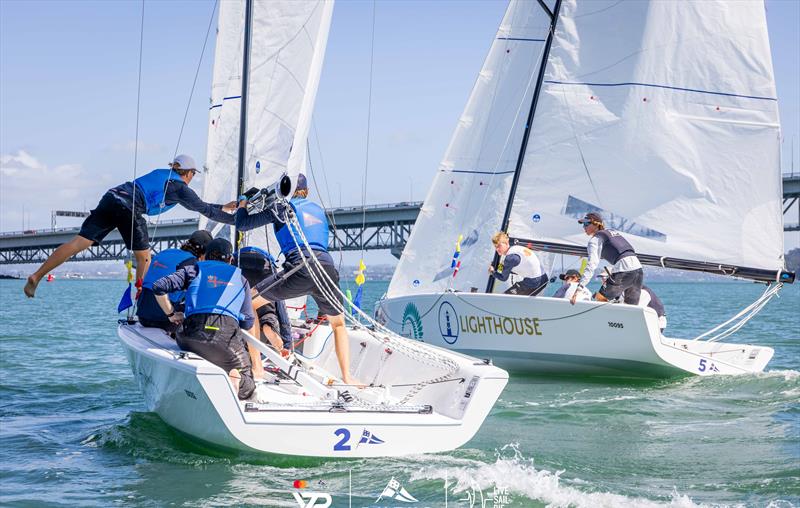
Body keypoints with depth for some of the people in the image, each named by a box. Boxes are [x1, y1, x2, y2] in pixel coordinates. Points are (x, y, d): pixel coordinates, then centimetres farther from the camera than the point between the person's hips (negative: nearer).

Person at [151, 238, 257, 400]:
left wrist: (171, 314, 24)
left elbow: (159, 287, 10)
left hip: (194, 333, 0)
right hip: (228, 336, 0)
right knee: (247, 387, 13)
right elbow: (248, 323, 19)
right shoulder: (240, 278, 26)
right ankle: (234, 380, -23)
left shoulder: (194, 270, 22)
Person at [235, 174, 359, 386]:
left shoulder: (282, 207, 12)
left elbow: (242, 224, 17)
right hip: (327, 267, 5)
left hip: (300, 269, -5)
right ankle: (347, 377, 15)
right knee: (338, 324, 28)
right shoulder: (318, 209, 28)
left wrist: (242, 203, 38)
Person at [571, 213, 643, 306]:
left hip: (623, 271, -7)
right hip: (638, 268, 7)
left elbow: (592, 264, -12)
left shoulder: (596, 239, 2)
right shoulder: (613, 232, 26)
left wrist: (579, 287, -19)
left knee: (600, 298, 10)